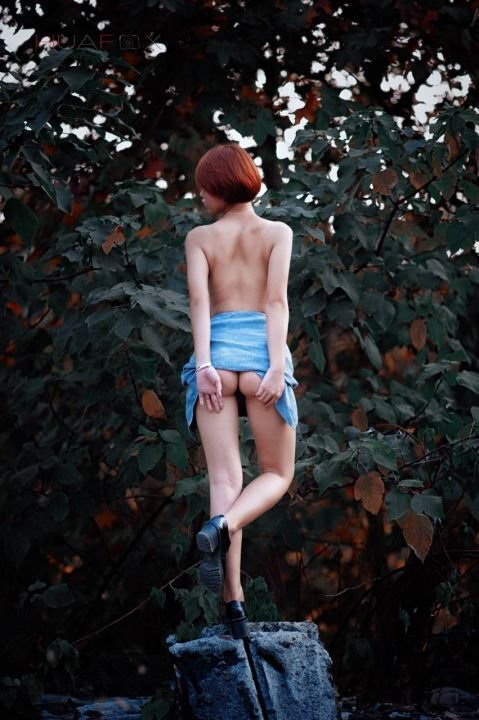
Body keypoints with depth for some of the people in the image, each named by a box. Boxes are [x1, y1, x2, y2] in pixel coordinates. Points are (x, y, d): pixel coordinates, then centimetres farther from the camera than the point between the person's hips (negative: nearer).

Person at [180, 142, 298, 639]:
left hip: (216, 352, 1)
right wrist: (276, 366, -10)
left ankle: (233, 600, -15)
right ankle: (222, 525, -22)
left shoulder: (200, 238, 11)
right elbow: (276, 301, -3)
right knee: (277, 474, 10)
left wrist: (204, 365, -10)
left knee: (225, 477, -3)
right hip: (261, 351, -1)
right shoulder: (277, 233, 10)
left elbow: (199, 300, -2)